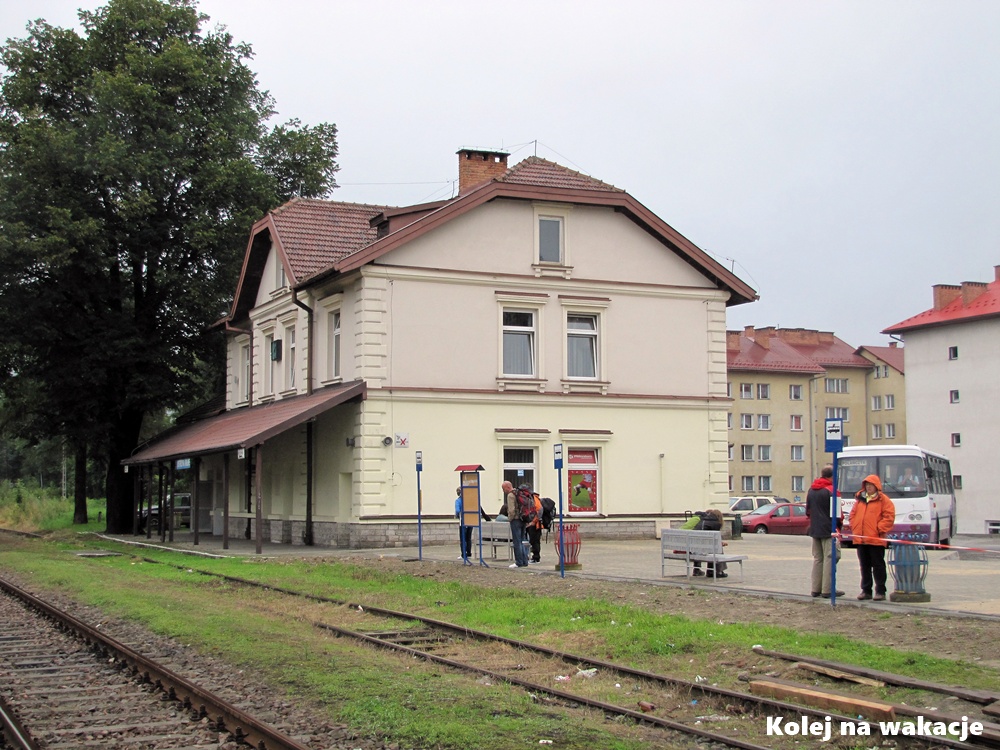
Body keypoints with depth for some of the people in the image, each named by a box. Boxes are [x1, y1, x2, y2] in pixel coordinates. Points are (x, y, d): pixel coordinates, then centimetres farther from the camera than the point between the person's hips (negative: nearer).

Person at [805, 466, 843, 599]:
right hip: (828, 530, -7)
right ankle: (827, 590, -8)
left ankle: (816, 589, 12)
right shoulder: (831, 490, -12)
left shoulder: (811, 490, 11)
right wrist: (839, 523, 3)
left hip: (815, 529, 7)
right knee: (830, 559, -5)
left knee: (817, 559, 12)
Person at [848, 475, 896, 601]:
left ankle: (880, 592, 4)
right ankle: (866, 590, 17)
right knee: (865, 566, 11)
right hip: (860, 538, 6)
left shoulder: (883, 500, -3)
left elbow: (889, 517, -9)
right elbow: (853, 514, 20)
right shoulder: (859, 499, 14)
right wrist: (854, 527, 6)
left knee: (878, 566, 0)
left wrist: (879, 529, -14)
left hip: (876, 539, -6)